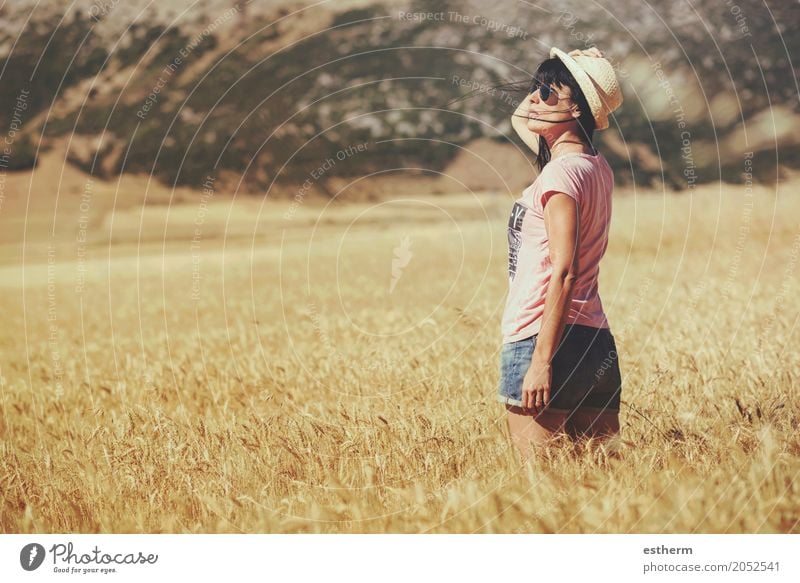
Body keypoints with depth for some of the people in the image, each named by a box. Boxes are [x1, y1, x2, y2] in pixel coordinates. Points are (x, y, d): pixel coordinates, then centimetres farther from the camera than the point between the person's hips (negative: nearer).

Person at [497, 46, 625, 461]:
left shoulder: (560, 172, -12)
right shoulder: (598, 168, 13)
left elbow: (563, 273, -19)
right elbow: (520, 120, 31)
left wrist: (541, 361, -20)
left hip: (540, 341, -9)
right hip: (597, 344, 9)